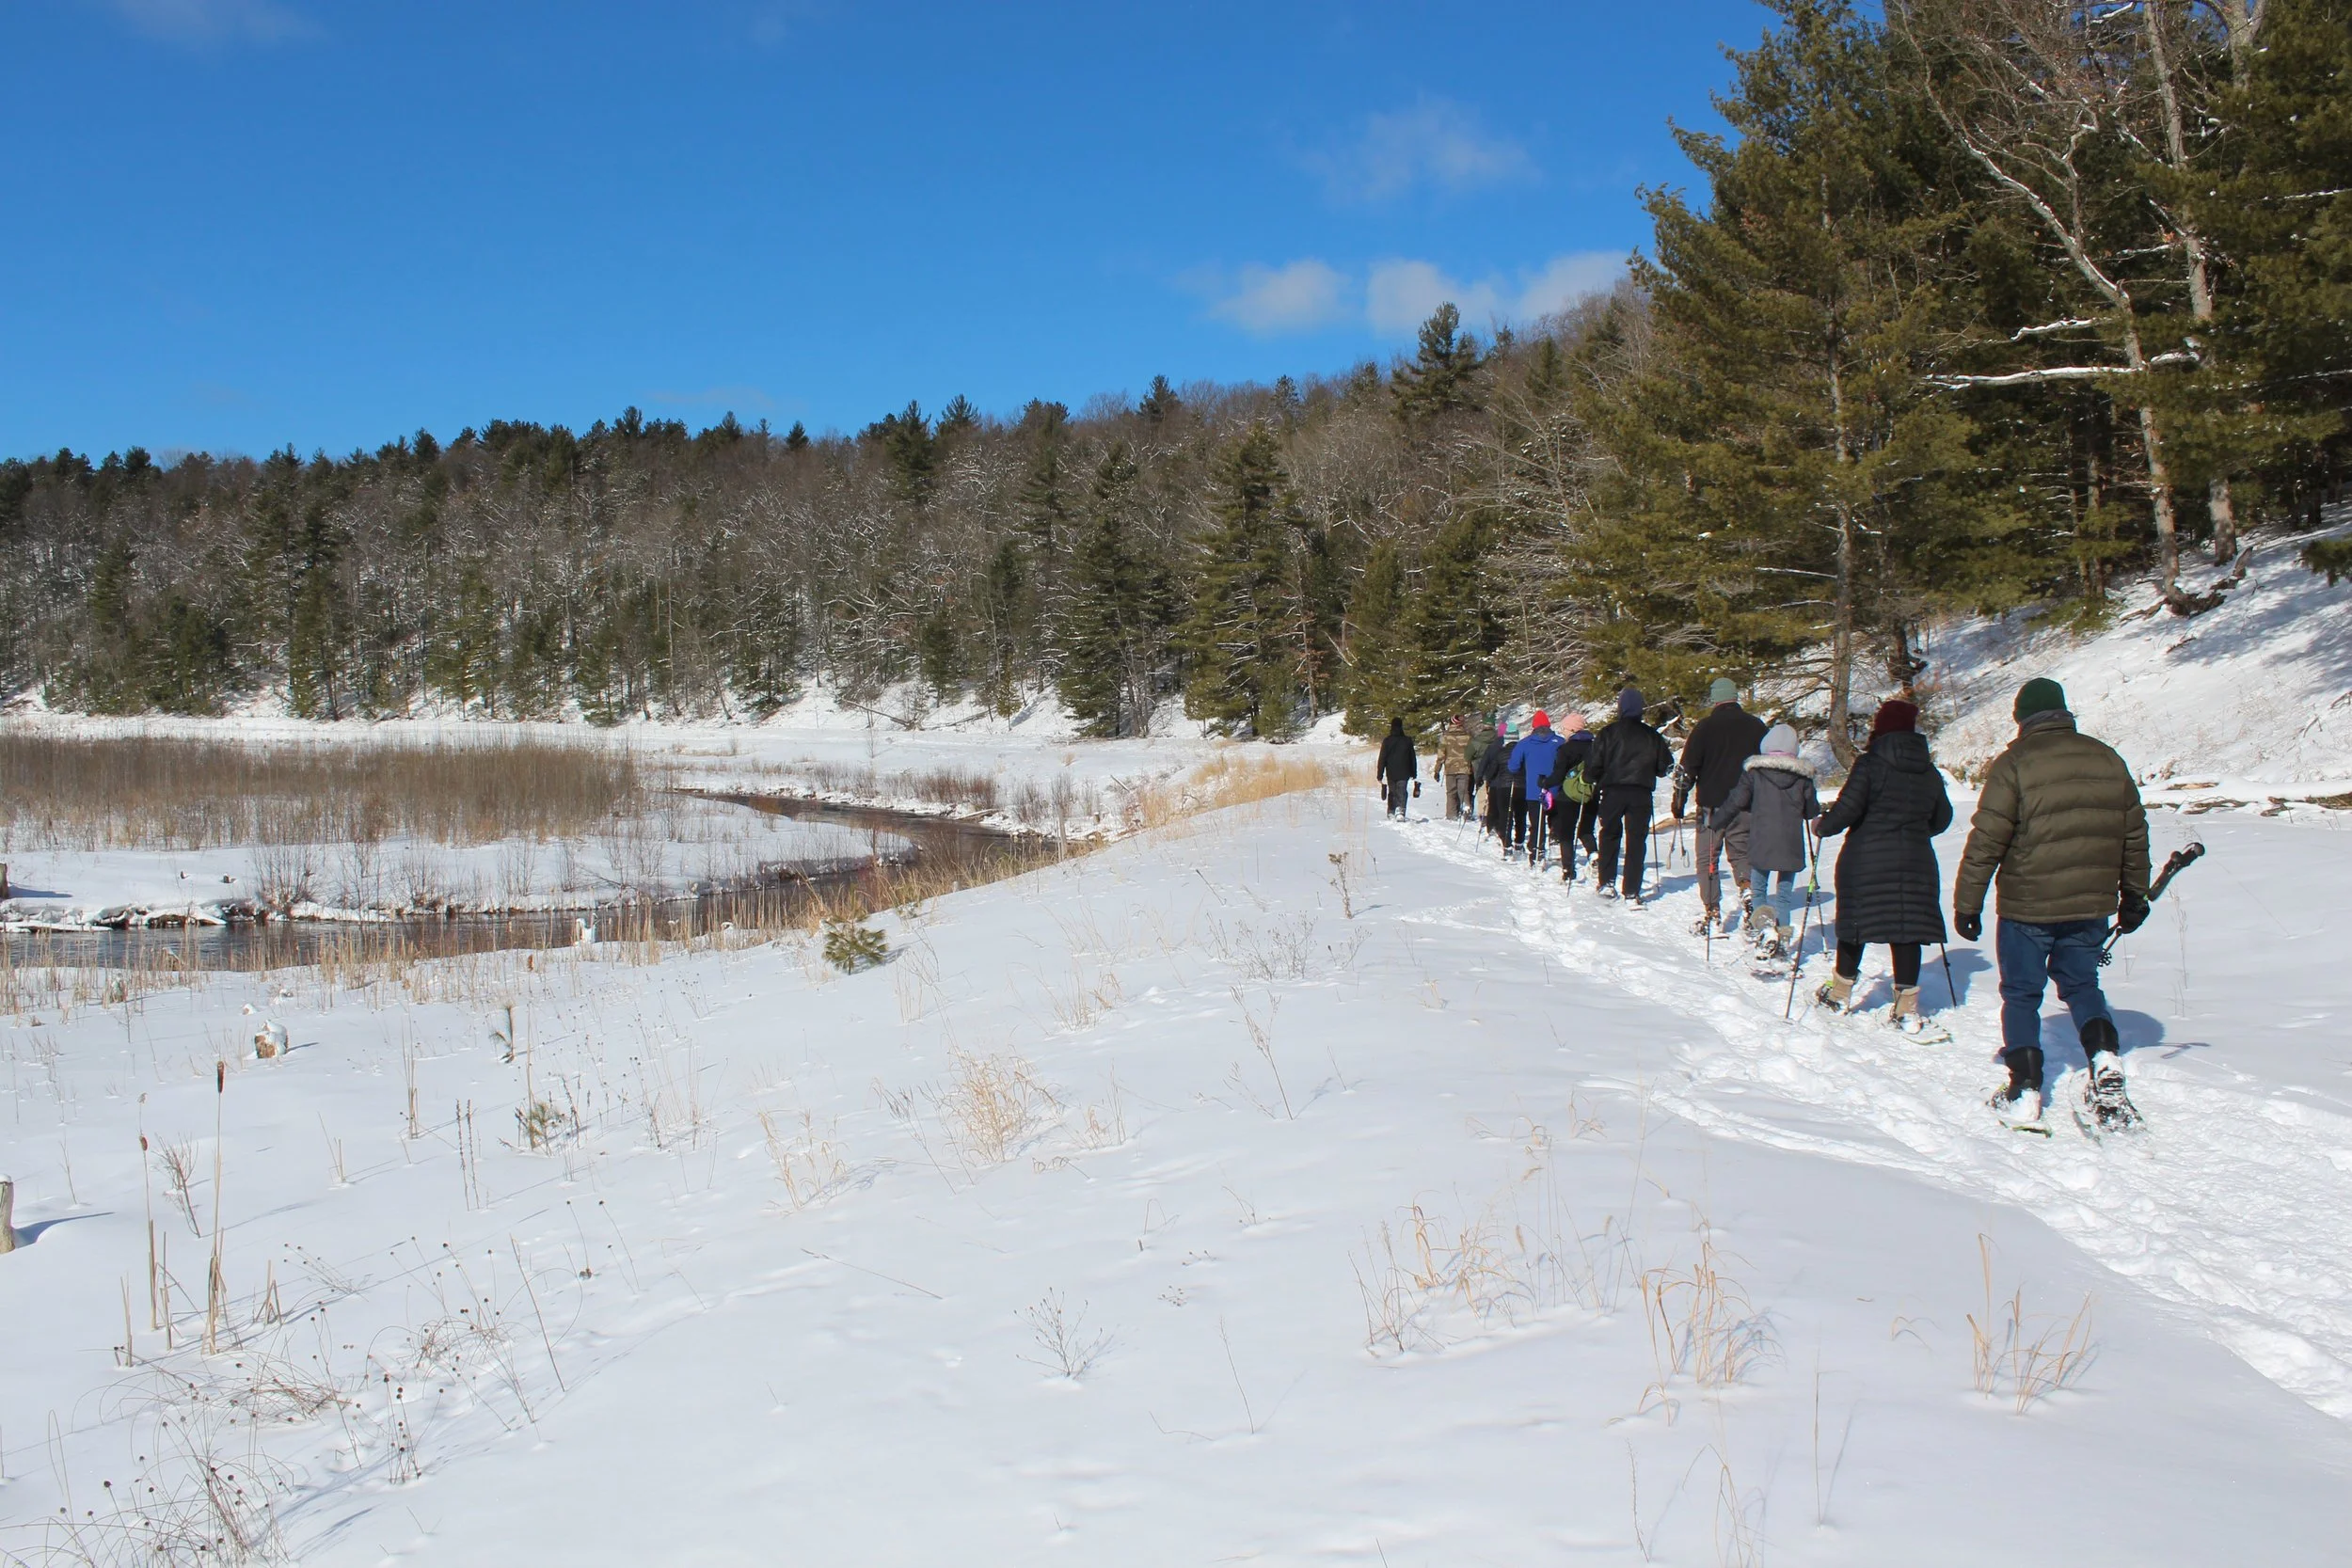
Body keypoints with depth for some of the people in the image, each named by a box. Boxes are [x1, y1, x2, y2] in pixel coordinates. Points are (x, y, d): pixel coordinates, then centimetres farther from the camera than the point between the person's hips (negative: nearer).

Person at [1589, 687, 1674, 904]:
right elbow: (1665, 766, 9)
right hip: (1641, 794, 1)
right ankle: (1632, 893, 2)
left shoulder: (1608, 732, -2)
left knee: (1610, 835, 18)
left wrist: (1598, 780, 15)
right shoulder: (1651, 736, 3)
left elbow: (1596, 764, -5)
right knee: (1636, 841, 5)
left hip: (1613, 791, -1)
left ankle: (1607, 883, 9)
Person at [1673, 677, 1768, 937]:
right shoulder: (1756, 726, 5)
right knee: (1742, 853, 17)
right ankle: (1748, 893, -8)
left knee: (1707, 858, 6)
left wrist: (1679, 799, 4)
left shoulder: (1705, 727, -5)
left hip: (1712, 803, -3)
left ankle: (1712, 913, 2)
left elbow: (1687, 767, -6)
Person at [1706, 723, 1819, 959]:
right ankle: (1781, 937, 0)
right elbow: (1812, 811, 10)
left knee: (1759, 890, 11)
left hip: (1761, 842, -1)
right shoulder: (1802, 775, 2)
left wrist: (1712, 822, 12)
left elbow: (1735, 802, -1)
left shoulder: (1753, 771, -2)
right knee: (1784, 895, 10)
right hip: (1791, 844, 1)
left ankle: (1763, 925, -14)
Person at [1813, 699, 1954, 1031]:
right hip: (1915, 862, 3)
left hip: (1867, 859, -3)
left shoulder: (1870, 764, -10)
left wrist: (1824, 826, 1)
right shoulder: (1930, 772, 6)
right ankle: (1907, 1006, 3)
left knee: (1856, 921, 10)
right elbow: (1942, 819, 15)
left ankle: (1841, 991, 22)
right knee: (1907, 929, 5)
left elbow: (1848, 808, -17)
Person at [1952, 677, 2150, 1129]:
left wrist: (1967, 903, -4)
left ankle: (2025, 1092, 8)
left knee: (2021, 995, 10)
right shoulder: (2108, 761, 7)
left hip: (2027, 908, -4)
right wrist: (2133, 896, 26)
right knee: (2081, 985, 21)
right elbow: (2135, 834, 15)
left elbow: (1986, 841, -12)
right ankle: (2106, 1062, -2)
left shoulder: (2014, 765, -9)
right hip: (2092, 905, 4)